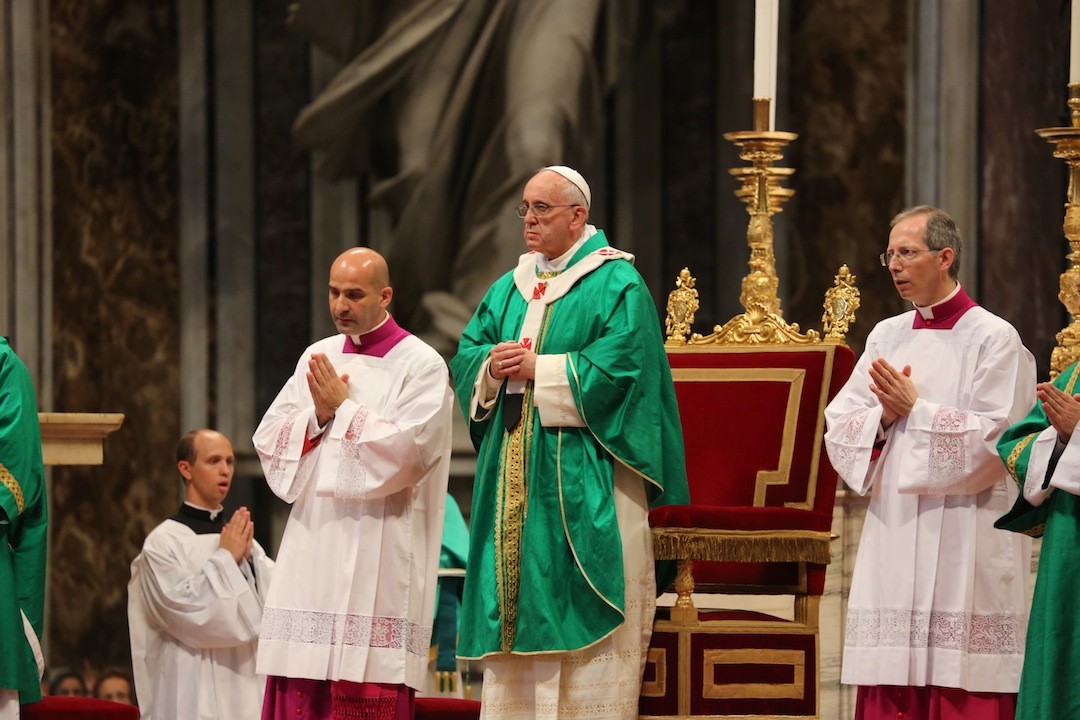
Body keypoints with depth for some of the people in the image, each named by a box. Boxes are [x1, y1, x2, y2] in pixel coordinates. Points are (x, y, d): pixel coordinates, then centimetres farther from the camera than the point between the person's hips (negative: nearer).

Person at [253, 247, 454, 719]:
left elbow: (407, 451, -14)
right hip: (313, 548, 5)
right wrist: (317, 415, -6)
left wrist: (343, 409, -7)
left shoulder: (421, 366, -2)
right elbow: (269, 441, 12)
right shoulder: (318, 358, 15)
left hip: (378, 554, -5)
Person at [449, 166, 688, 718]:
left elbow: (620, 365, -16)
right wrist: (491, 367, -8)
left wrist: (539, 369, -16)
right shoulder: (509, 289, 18)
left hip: (584, 482, -6)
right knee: (516, 599, 4)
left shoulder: (617, 284, -4)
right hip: (515, 479, 6)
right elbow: (465, 356, 15)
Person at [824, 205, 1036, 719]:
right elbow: (839, 428, 11)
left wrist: (916, 409, -11)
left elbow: (995, 440, -12)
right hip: (893, 538, 6)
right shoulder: (887, 337, 14)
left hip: (964, 547, -5)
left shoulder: (994, 339, -4)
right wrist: (884, 416, -7)